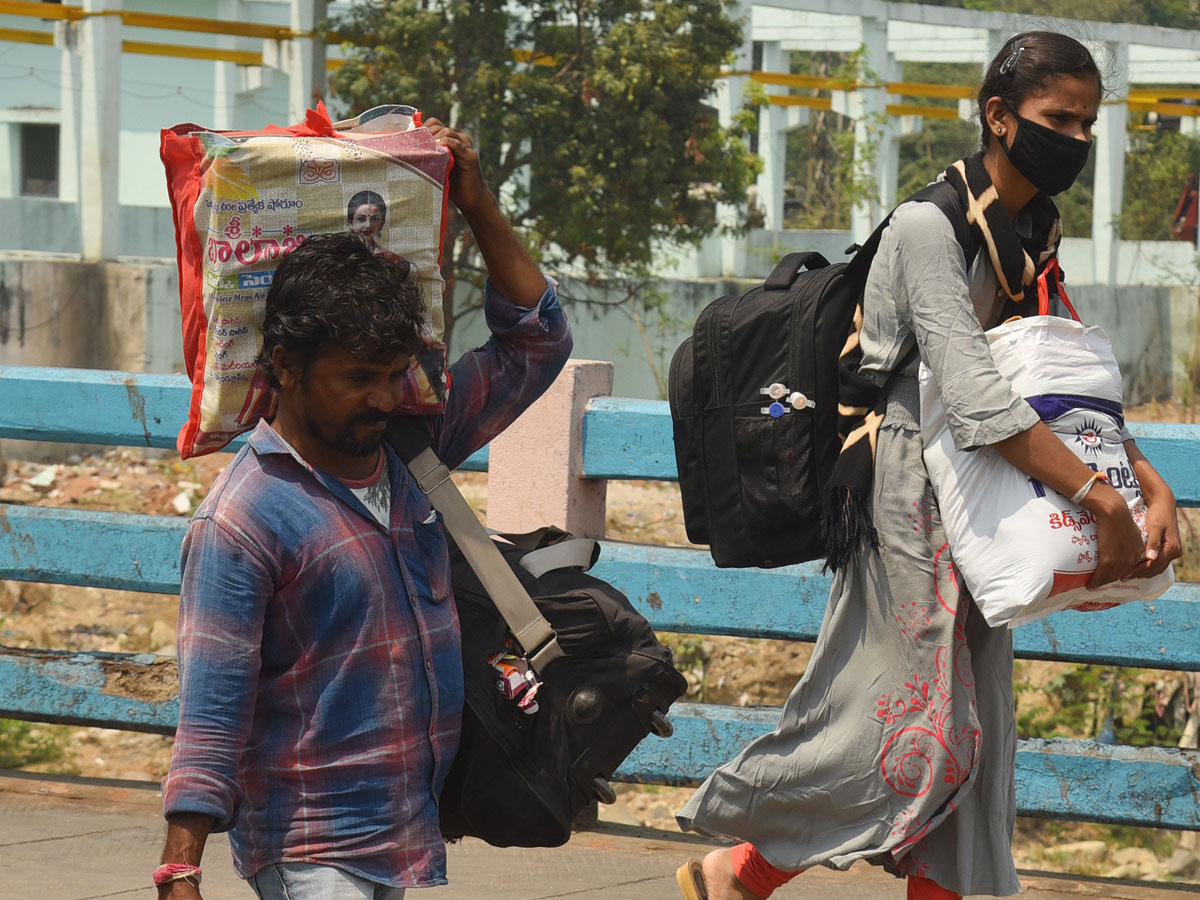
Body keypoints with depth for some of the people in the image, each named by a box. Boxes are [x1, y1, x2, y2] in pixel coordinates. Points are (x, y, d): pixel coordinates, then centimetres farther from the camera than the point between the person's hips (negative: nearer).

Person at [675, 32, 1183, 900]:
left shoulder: (1037, 233, 10)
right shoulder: (930, 224, -18)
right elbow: (972, 389, -27)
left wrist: (1152, 484, -5)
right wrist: (1103, 501, -30)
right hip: (912, 494, -8)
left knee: (967, 726, 6)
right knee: (916, 727, -8)